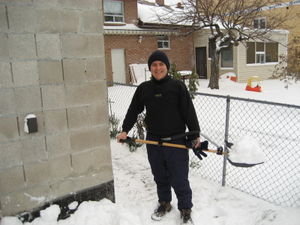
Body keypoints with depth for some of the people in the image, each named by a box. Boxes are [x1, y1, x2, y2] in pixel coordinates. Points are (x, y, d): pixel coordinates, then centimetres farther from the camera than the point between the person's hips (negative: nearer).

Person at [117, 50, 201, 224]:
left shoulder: (178, 86, -7)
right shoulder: (143, 88, 4)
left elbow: (189, 112, -6)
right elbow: (134, 110, 9)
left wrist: (196, 135, -7)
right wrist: (125, 130, 2)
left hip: (176, 141, -3)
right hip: (153, 142, 4)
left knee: (179, 179, 5)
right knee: (160, 177, 18)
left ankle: (186, 209, 25)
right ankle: (164, 203, 38)